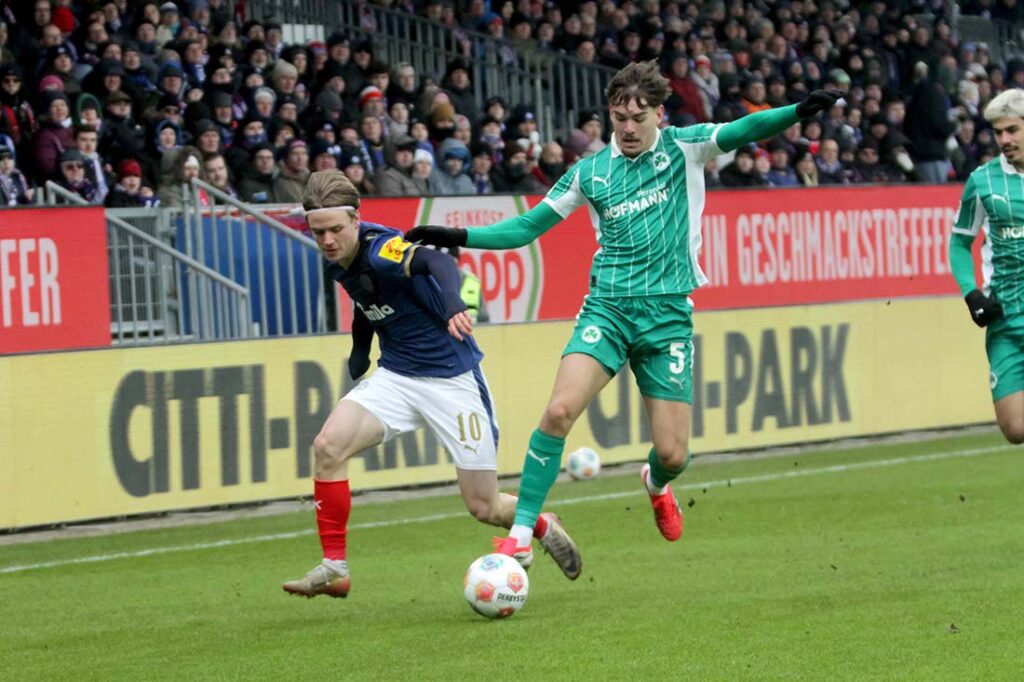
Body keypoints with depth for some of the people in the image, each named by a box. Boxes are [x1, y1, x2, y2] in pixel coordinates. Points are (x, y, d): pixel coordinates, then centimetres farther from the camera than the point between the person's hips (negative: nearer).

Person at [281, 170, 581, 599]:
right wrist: (360, 348, 9)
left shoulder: (381, 249, -24)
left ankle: (544, 527, 32)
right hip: (396, 377, 6)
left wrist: (452, 304, -64)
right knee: (328, 446, -20)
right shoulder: (338, 264, 0)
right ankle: (334, 568, -11)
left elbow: (436, 262, -45)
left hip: (453, 379, -6)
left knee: (484, 507, -2)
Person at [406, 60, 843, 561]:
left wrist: (799, 111, -32)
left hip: (667, 313, -1)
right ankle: (521, 534, -16)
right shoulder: (590, 172, 7)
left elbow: (744, 130, -14)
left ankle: (656, 483, 39)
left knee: (673, 454, -1)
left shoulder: (684, 148, 2)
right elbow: (526, 227, 12)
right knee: (560, 409, -23)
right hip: (607, 307, 1)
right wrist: (460, 237, 0)